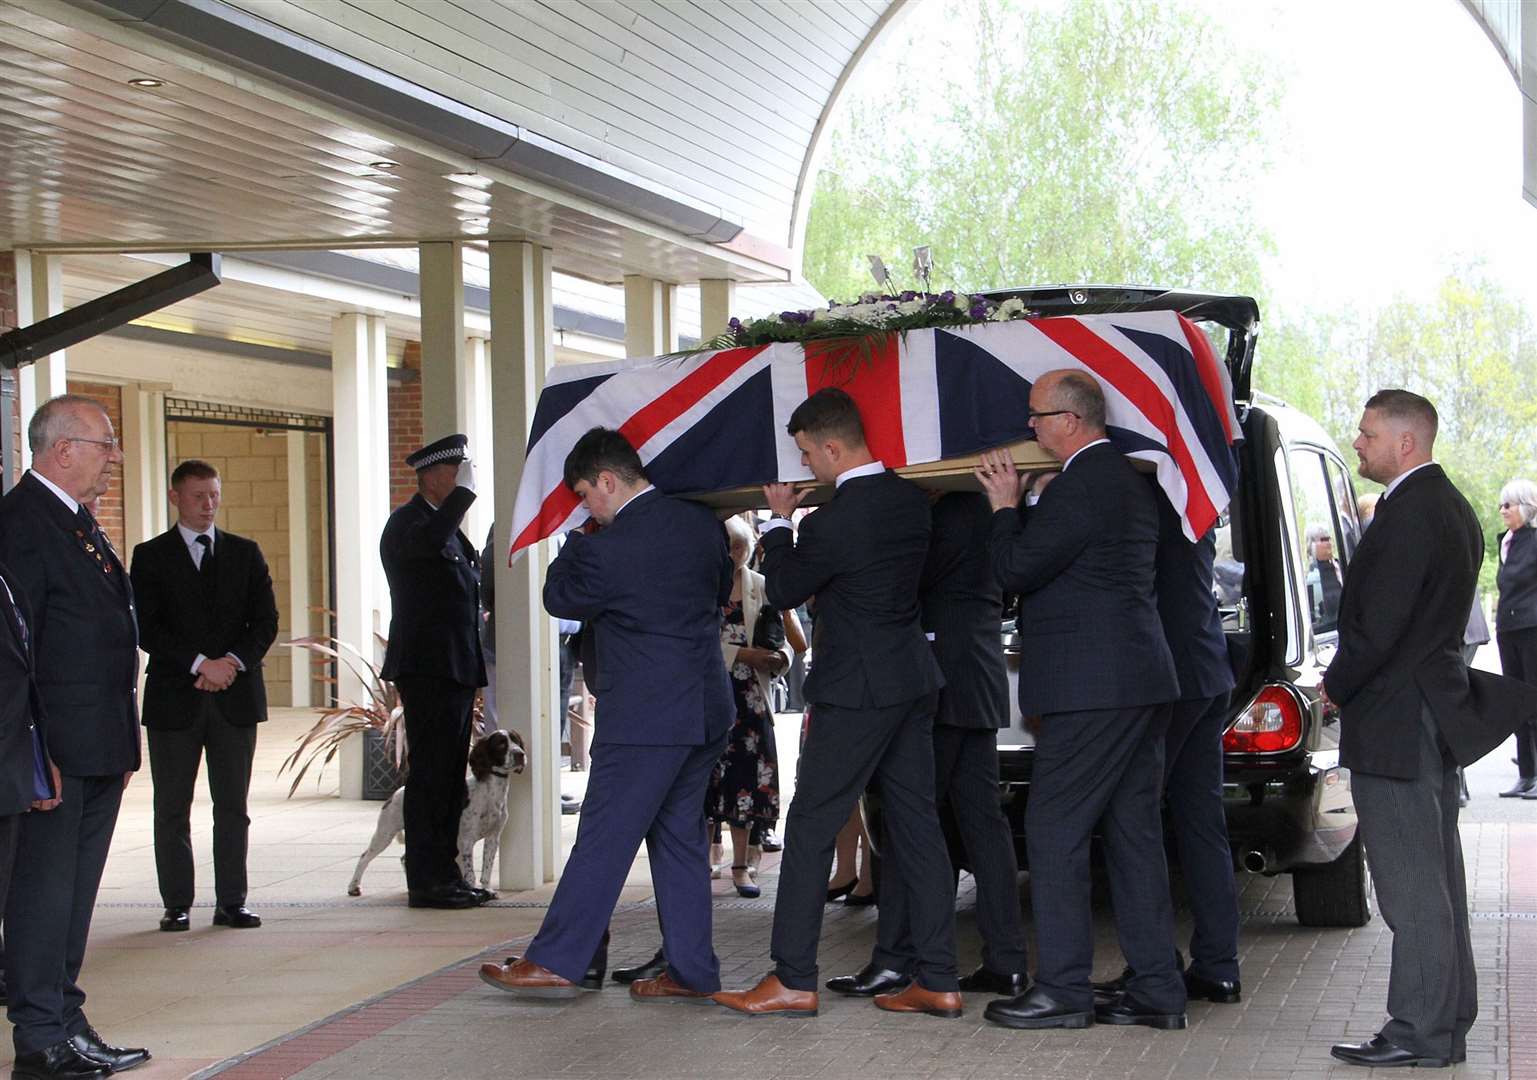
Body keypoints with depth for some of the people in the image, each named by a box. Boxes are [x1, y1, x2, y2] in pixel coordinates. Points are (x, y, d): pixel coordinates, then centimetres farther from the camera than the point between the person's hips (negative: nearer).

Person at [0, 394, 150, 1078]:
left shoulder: (79, 523, 18)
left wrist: (124, 741, 20)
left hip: (100, 750, 10)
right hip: (57, 750, -10)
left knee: (76, 889, 13)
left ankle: (66, 1023, 20)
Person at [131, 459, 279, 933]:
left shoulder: (245, 553, 12)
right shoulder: (151, 556, 4)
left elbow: (266, 621, 7)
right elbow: (146, 627, -5)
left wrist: (233, 661, -10)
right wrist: (200, 664, -14)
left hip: (236, 697, 2)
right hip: (174, 698, -2)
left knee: (232, 806, 3)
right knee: (172, 808, 1)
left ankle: (232, 902, 7)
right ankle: (177, 904, 7)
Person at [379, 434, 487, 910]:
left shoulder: (450, 527, 21)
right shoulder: (407, 520, -8)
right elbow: (427, 542, -35)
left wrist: (474, 674, 22)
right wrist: (464, 492, -27)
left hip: (455, 671, 9)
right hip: (427, 669, -9)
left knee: (450, 779, 12)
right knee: (430, 776, -7)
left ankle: (445, 875, 17)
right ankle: (425, 881, -5)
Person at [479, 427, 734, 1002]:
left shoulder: (610, 548, -18)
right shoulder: (701, 523, 5)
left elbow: (560, 599, -2)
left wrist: (575, 543, 10)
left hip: (646, 716, -8)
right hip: (707, 710, 8)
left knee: (603, 837, -2)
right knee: (680, 835, 13)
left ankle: (556, 961, 3)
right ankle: (691, 970, 14)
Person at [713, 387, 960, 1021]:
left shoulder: (832, 522, -20)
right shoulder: (912, 501, 4)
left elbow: (783, 592, -6)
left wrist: (779, 520, 7)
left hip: (857, 690, -8)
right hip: (915, 682, 8)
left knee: (811, 827, -1)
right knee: (916, 824, 9)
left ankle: (792, 981, 0)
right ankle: (937, 980, 9)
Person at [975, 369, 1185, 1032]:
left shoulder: (1080, 486, -15)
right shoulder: (1127, 480, 17)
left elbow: (1015, 570, -14)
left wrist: (1006, 505, 0)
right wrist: (1028, 503, 16)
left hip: (1091, 692, -10)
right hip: (1140, 683, 10)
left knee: (1055, 832, -3)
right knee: (1134, 834, 11)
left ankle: (1062, 989, -2)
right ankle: (1156, 989, 13)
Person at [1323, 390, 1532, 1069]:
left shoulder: (1407, 514, -19)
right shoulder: (1452, 508, 14)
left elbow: (1378, 628, -21)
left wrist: (1336, 687, -5)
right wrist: (1349, 684, 15)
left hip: (1394, 725, -10)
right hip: (1439, 717, 10)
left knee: (1410, 886, -6)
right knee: (1436, 880, 14)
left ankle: (1419, 1032, -2)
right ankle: (1447, 1021, 20)